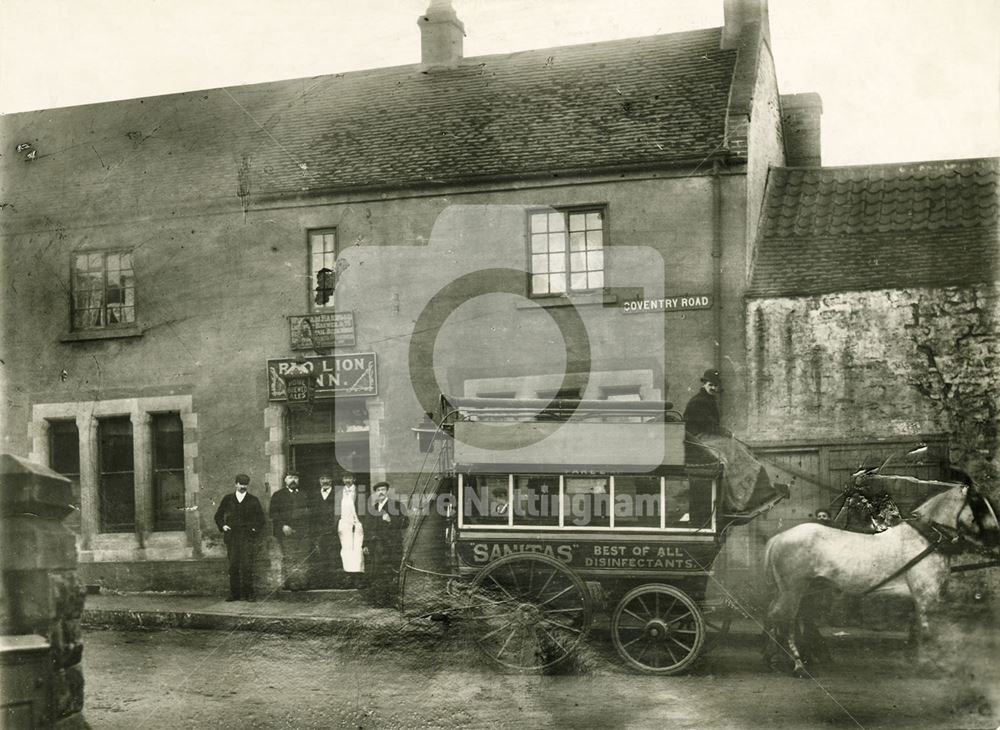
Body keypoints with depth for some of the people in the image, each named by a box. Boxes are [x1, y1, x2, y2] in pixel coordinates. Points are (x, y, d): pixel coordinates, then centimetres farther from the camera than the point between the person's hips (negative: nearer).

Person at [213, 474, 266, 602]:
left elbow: (261, 518, 12)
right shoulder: (227, 499, 11)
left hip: (248, 537, -2)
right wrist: (222, 526, 3)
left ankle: (247, 593, -2)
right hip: (231, 537, 2)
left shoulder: (253, 500, 8)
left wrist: (256, 530, -2)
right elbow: (218, 515, 19)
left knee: (247, 567, -8)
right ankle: (234, 594, 7)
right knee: (233, 566, 1)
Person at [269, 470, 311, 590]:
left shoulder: (303, 494, 19)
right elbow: (274, 514, -1)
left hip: (303, 532, 4)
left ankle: (303, 583, 7)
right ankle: (290, 583, -4)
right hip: (287, 532, -4)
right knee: (289, 559, -7)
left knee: (304, 559, 2)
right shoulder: (278, 495, 5)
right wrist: (283, 526, -13)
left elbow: (309, 511, 22)